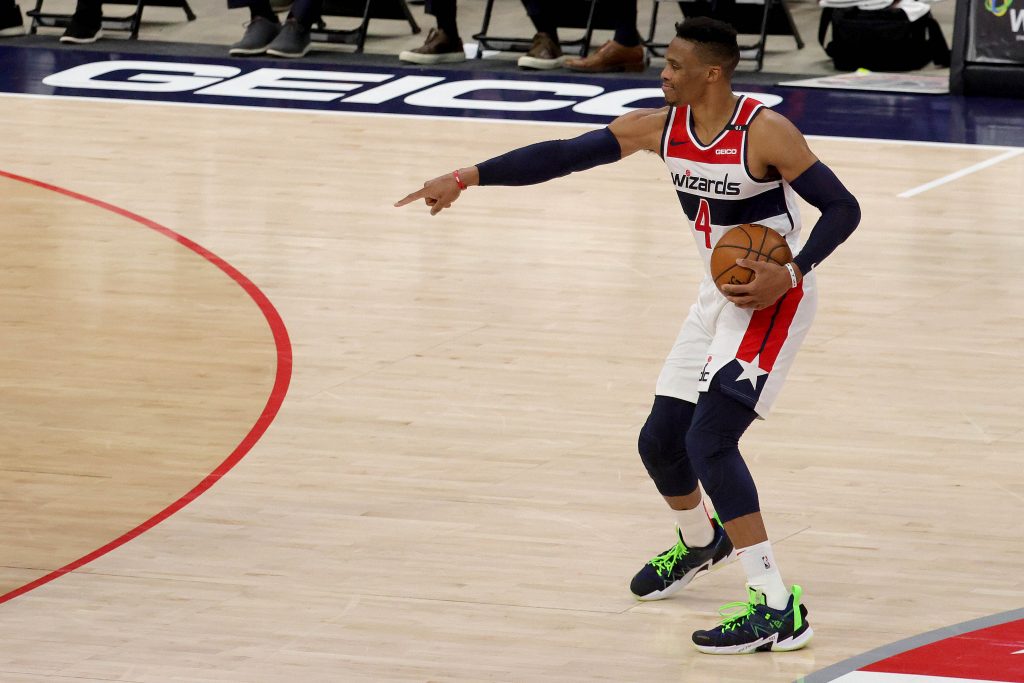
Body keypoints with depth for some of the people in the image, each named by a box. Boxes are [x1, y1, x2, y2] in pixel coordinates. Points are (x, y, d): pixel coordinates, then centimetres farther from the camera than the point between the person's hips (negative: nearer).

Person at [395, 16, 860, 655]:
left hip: (773, 297, -8)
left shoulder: (765, 132, -21)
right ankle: (700, 542, 47)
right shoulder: (660, 127, -2)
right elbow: (565, 155, -1)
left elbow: (843, 208, -16)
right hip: (721, 293, 8)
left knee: (708, 439, -21)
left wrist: (789, 274, -29)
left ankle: (778, 609, -21)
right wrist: (468, 178, -7)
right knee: (660, 440, 13)